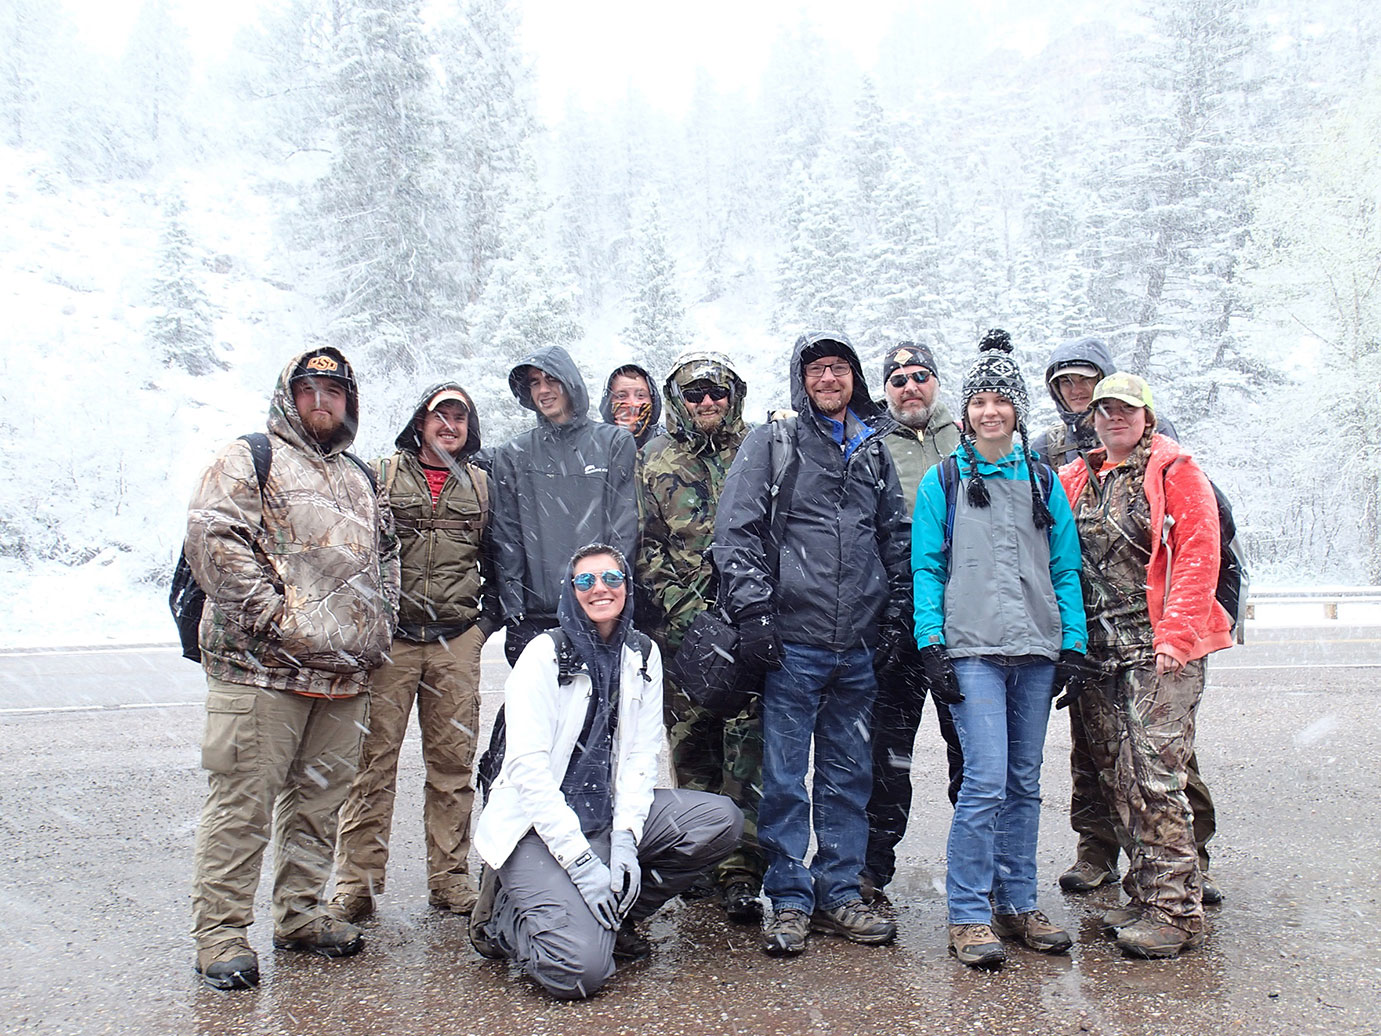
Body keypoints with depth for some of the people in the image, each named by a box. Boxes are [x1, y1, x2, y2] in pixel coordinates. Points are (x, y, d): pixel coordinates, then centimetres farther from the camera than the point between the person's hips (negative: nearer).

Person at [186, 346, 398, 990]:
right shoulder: (247, 461, 2)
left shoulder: (358, 479, 22)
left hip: (345, 672, 6)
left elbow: (387, 553, 29)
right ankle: (221, 936, 5)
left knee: (320, 800, 12)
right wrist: (273, 615, -16)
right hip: (261, 669, -6)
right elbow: (214, 538, -10)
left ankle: (301, 915, 25)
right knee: (242, 803, -5)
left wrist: (379, 621, 14)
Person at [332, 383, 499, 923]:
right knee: (373, 759, -2)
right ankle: (356, 882, 6)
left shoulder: (482, 486, 13)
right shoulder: (382, 475, 6)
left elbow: (498, 561, 19)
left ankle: (449, 877, 16)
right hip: (389, 638, -2)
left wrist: (489, 615, 7)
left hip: (457, 641, 2)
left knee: (453, 760, 6)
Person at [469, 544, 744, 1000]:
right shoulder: (545, 654, -10)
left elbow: (641, 755, 4)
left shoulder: (643, 656, 6)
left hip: (609, 815, 6)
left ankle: (613, 914, 2)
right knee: (581, 970, -24)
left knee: (722, 820, -15)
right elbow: (527, 765, -17)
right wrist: (581, 861, -22)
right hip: (538, 825, -6)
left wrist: (625, 838, -12)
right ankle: (505, 917, 8)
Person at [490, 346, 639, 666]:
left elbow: (624, 530, 1)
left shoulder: (615, 443, 8)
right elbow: (506, 539, 8)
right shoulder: (513, 455, 13)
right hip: (534, 615, 2)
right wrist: (512, 610, -1)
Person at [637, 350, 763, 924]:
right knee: (691, 743, 7)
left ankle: (741, 873, -3)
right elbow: (644, 545, 5)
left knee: (747, 744, -6)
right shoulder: (655, 460, 10)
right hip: (681, 625, 1)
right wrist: (680, 605, -7)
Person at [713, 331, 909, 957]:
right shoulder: (771, 445, 3)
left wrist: (896, 617, 13)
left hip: (857, 646, 4)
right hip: (792, 641, -4)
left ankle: (839, 893, 22)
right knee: (784, 777, -1)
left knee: (849, 774, 11)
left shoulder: (874, 452, 15)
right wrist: (753, 612, -12)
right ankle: (789, 900, 11)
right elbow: (735, 532, -4)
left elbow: (896, 539, 20)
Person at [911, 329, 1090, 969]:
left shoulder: (1042, 480, 13)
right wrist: (931, 644, -9)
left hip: (1036, 651, 4)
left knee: (1024, 783, 9)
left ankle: (1017, 904, 21)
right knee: (986, 779, -11)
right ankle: (968, 916, 0)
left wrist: (1073, 646, 5)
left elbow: (1066, 568, 12)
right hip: (971, 650, -4)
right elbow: (925, 567, 1)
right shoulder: (943, 479, 5)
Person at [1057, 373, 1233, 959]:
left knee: (1154, 777, -10)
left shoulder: (1173, 470, 1)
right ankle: (1144, 897, 19)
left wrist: (1174, 634, -13)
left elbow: (1199, 553, -6)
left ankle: (1176, 910, -1)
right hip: (1098, 648, 5)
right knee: (1118, 779, 8)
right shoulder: (1076, 479, 16)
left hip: (1157, 648, -5)